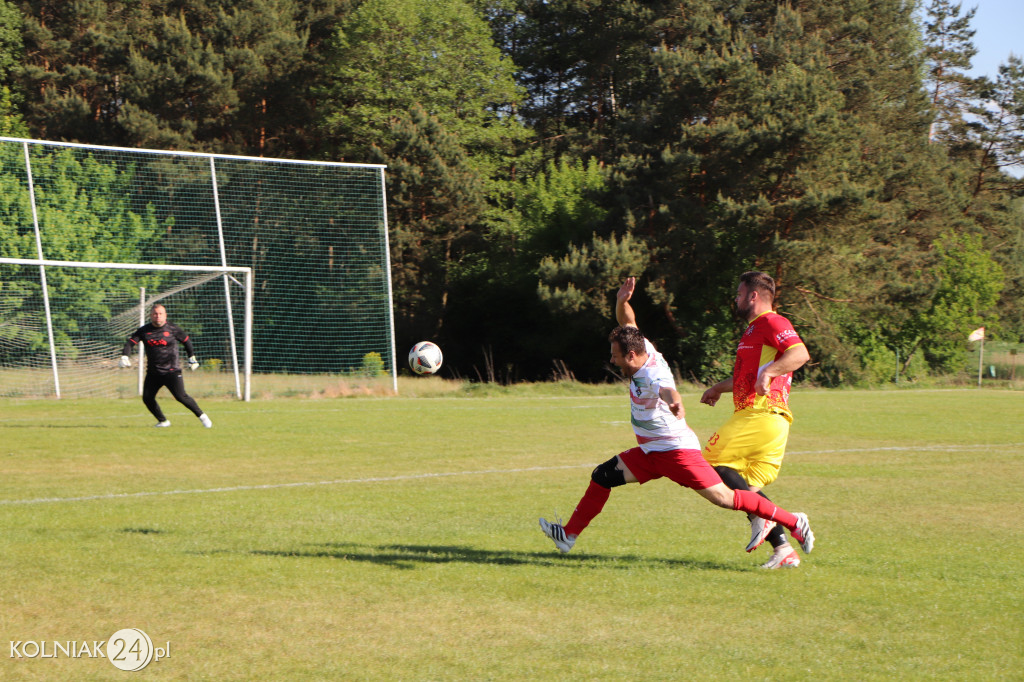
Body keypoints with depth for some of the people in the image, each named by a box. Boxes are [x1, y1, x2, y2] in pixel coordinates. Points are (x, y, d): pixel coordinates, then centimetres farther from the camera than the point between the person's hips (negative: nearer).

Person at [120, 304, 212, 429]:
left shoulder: (172, 329, -2)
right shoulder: (144, 330, 3)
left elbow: (186, 340, 11)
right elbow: (131, 342, 1)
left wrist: (192, 358, 16)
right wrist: (124, 356, -16)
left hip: (172, 371, -4)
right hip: (153, 372, 4)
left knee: (181, 396, -15)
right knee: (147, 398, -3)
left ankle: (201, 415, 0)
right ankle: (163, 421, 14)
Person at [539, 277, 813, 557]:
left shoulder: (653, 375, -26)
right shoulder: (644, 350, 1)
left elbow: (667, 390, -49)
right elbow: (627, 323, 14)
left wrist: (674, 402, -73)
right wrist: (622, 301, -8)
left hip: (677, 450, -9)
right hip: (651, 452, 9)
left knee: (724, 498, -13)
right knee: (602, 476, 3)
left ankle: (793, 521, -7)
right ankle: (569, 534, 8)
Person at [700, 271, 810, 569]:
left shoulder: (772, 323, -6)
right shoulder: (754, 329, 26)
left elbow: (800, 354, -23)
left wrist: (768, 372, -32)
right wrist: (719, 387, 49)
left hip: (761, 415, -10)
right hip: (768, 421, 10)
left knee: (713, 462, -10)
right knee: (751, 487, 6)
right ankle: (783, 549, 0)